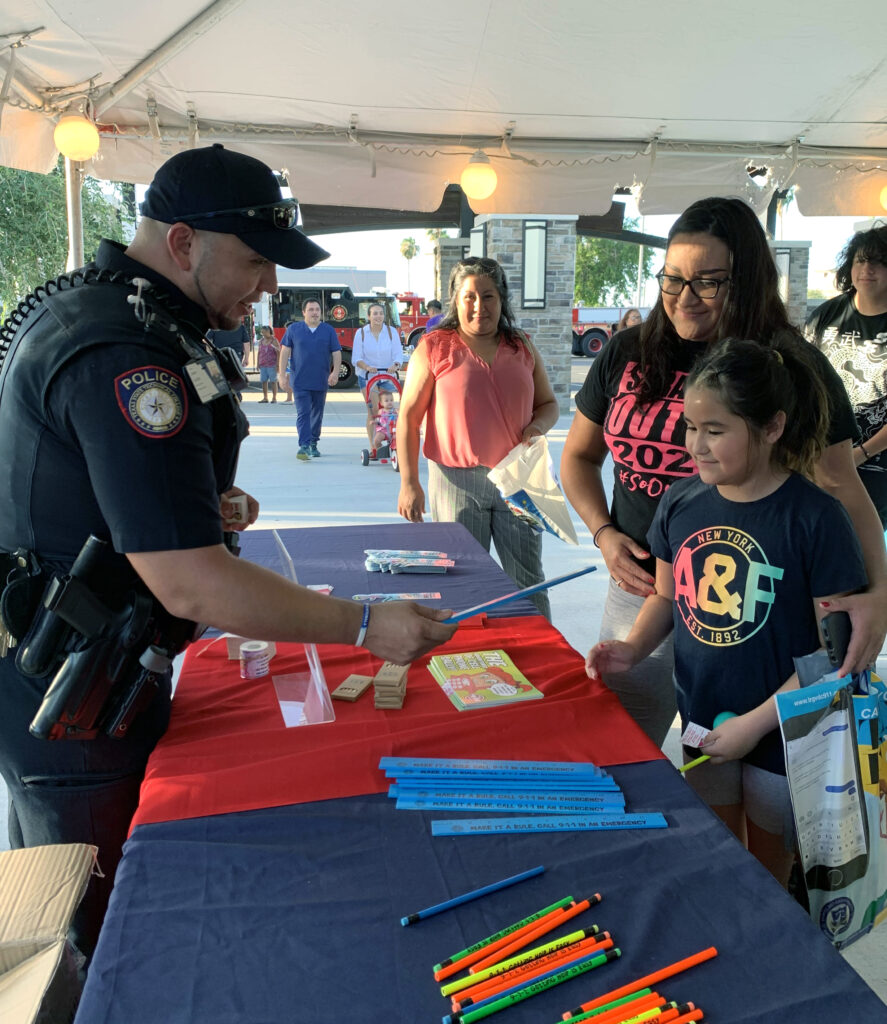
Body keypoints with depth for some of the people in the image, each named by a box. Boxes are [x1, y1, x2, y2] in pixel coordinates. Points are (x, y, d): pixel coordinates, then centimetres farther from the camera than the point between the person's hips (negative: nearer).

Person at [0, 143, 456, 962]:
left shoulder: (82, 304, 8)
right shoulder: (123, 357, -27)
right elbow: (192, 586, -31)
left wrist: (200, 502, 11)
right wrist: (368, 627, -24)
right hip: (74, 707, -10)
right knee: (96, 936, 10)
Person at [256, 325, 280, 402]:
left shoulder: (274, 340, -2)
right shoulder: (261, 341, 13)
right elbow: (258, 353, 17)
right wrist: (257, 363, 14)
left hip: (272, 365, -5)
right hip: (263, 365, 5)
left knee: (273, 381, -2)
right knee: (263, 381, 4)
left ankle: (274, 398, 3)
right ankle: (265, 397, 10)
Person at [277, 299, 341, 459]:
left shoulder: (329, 330, 6)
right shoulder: (293, 329, 3)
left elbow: (336, 353, 4)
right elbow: (285, 352, 4)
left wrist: (335, 371, -12)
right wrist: (282, 374, -2)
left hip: (321, 382, 2)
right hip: (300, 381, -2)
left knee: (317, 414, 12)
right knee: (303, 413, -11)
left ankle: (313, 444, 25)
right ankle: (304, 446, -17)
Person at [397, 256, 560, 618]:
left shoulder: (522, 347, 9)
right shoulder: (434, 348, -1)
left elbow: (548, 403, 19)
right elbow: (409, 416, -2)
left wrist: (538, 425, -6)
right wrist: (409, 483, -7)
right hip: (457, 480, -2)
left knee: (529, 580, 7)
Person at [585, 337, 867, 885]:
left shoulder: (816, 518, -18)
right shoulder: (682, 502, -4)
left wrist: (757, 722, -18)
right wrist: (633, 647, -8)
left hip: (782, 735, -3)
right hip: (702, 721, 4)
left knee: (768, 871, 18)